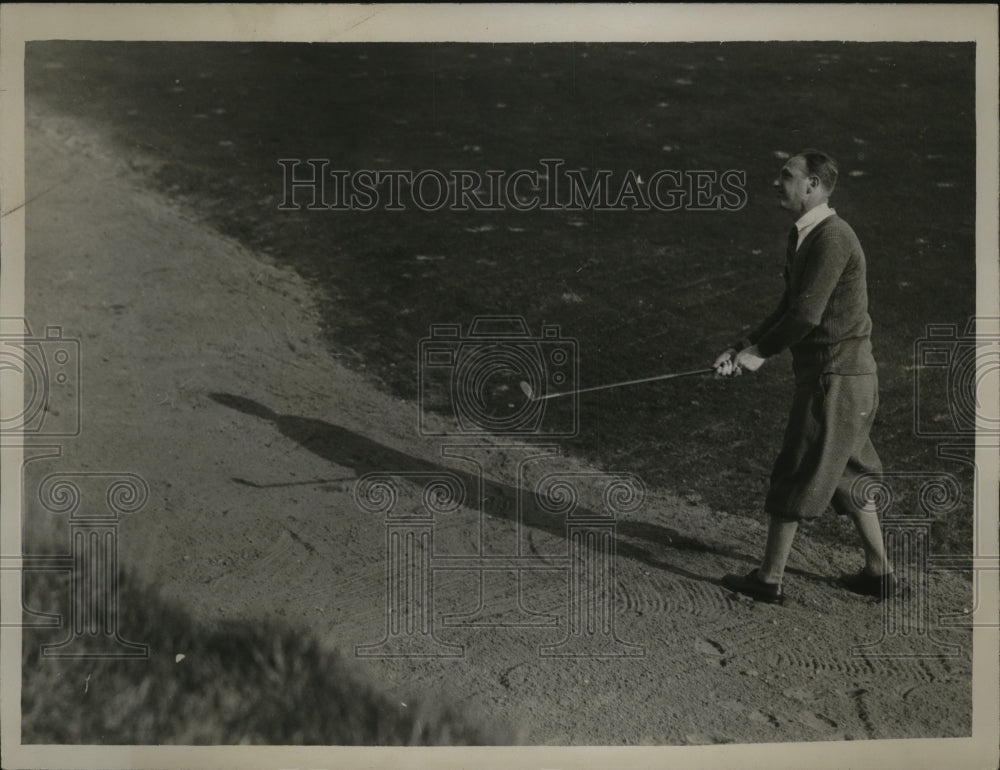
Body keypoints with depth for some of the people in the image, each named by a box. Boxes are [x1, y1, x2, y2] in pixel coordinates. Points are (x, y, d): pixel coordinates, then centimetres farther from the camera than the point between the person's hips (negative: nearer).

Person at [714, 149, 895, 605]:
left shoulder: (832, 238, -20)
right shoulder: (802, 236, 12)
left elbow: (806, 315, -24)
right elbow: (789, 308, 14)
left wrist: (759, 353, -12)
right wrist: (744, 348, 3)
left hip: (836, 379, -10)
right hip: (843, 377, 10)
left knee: (796, 477, 0)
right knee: (848, 475, 17)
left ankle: (769, 579, 11)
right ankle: (878, 572, 27)